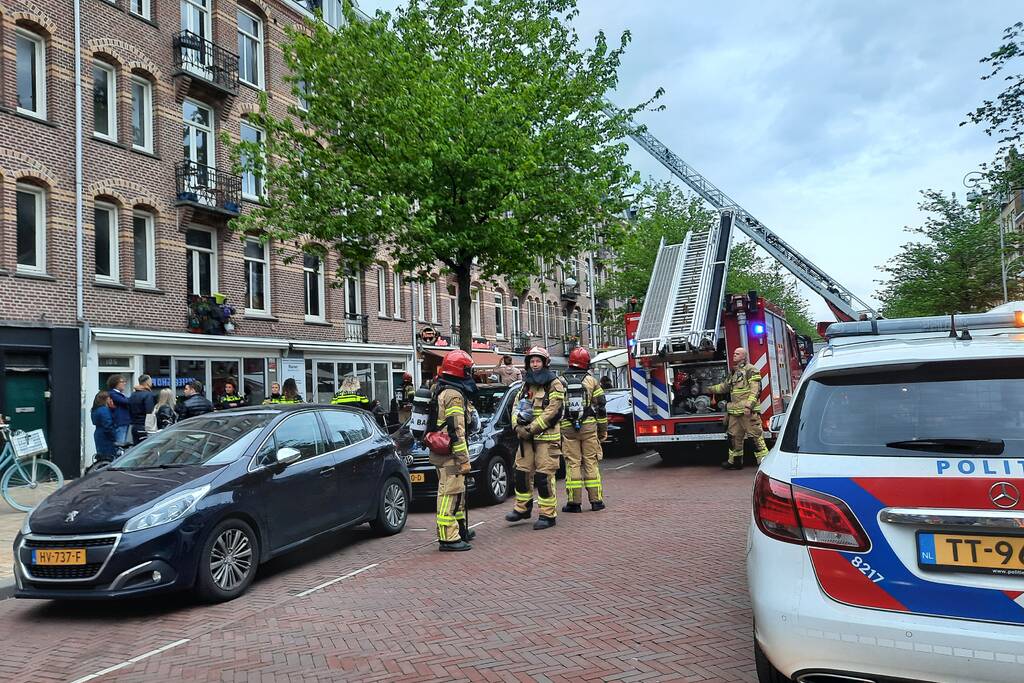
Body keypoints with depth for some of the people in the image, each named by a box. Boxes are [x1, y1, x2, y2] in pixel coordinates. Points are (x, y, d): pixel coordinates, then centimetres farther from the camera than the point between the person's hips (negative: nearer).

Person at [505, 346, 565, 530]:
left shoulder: (554, 384, -5)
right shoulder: (526, 385, 16)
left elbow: (551, 411, -14)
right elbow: (516, 406, 13)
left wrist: (531, 428, -16)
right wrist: (518, 426, -6)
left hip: (547, 437, -6)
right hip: (526, 438, 6)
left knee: (544, 476, -6)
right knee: (522, 472, 10)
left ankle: (548, 515, 3)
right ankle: (522, 508, 25)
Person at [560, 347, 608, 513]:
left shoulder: (560, 382, 3)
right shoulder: (591, 381, 2)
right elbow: (600, 407, 3)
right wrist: (603, 430, 11)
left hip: (568, 428, 0)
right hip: (589, 426, 0)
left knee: (572, 463, 3)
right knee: (591, 462, 6)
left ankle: (574, 502, 3)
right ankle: (596, 500, 9)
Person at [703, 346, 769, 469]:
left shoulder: (750, 370, -5)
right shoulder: (734, 372, 21)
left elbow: (755, 389, -14)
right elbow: (724, 386, 34)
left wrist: (749, 405, -23)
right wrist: (709, 389, 34)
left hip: (748, 411, -9)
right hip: (734, 411, 9)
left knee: (756, 435, -9)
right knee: (734, 436, 14)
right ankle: (735, 461, 25)